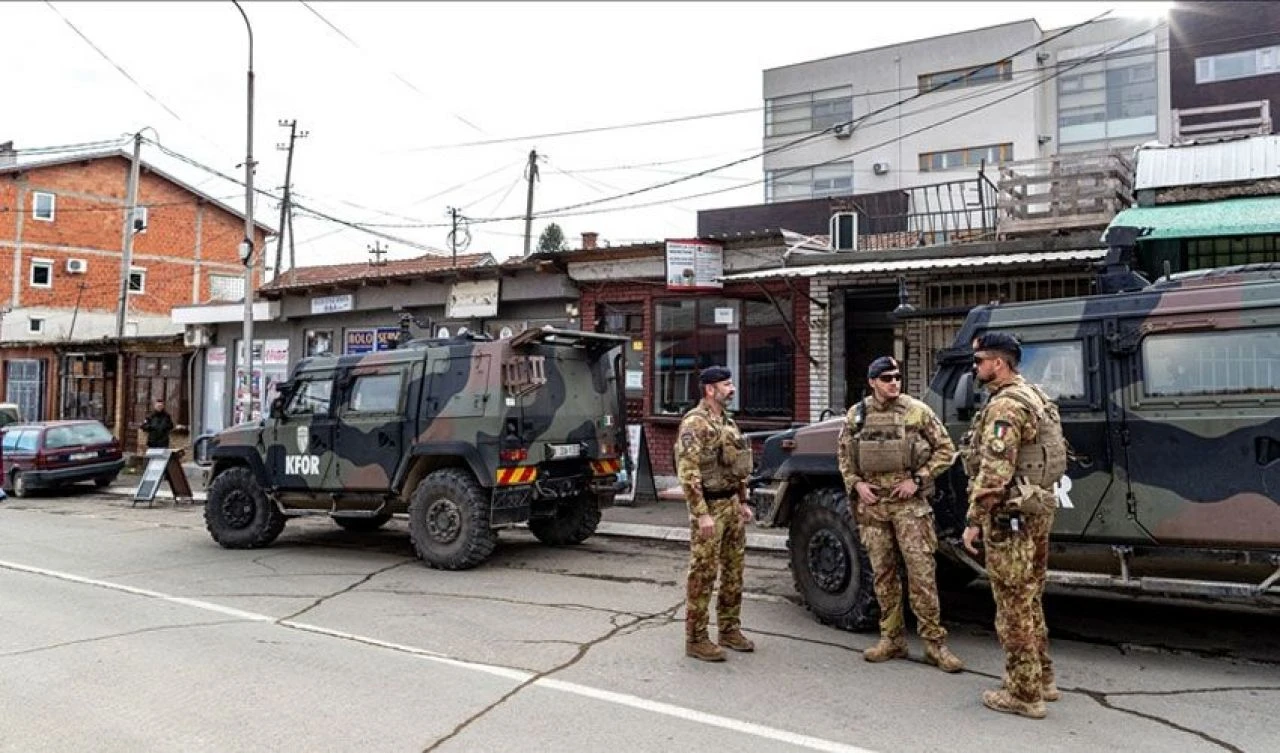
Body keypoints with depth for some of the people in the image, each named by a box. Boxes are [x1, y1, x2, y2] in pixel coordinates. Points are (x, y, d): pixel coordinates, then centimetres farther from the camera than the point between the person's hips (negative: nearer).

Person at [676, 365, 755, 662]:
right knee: (703, 575, -2)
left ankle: (729, 630, 27)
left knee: (734, 571, 14)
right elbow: (688, 472, -20)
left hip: (732, 504, 9)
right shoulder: (695, 422, -14)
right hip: (710, 506, -9)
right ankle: (696, 640, 7)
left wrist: (743, 502, 18)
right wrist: (701, 514, -23)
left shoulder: (727, 421, 14)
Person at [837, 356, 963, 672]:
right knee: (883, 574, 9)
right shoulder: (856, 415, 5)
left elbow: (945, 450, 1)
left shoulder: (918, 411, -3)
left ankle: (934, 643, 6)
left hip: (909, 503, -3)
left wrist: (917, 480, -8)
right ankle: (892, 639, 20)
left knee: (921, 573, -3)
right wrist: (855, 483, -1)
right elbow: (843, 455, 14)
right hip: (871, 504, 3)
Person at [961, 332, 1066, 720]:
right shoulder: (1035, 397, 14)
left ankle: (1023, 694, 7)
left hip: (1010, 514, -10)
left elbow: (994, 472, -25)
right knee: (1029, 599, 19)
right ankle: (1041, 680, 30)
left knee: (1013, 603, -1)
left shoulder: (1005, 405, -18)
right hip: (1037, 508, 10)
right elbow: (1047, 454, 22)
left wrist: (973, 519, -19)